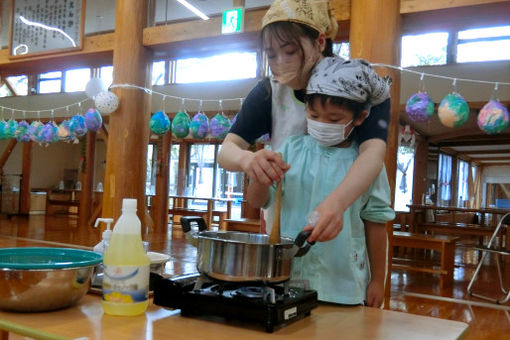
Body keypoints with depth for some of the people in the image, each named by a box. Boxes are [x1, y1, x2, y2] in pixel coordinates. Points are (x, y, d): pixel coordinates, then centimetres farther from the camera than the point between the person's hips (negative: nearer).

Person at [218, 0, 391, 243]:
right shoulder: (267, 93, -7)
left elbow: (374, 150, -31)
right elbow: (226, 150, -14)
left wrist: (337, 202, -50)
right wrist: (246, 158, -39)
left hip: (345, 227, -2)